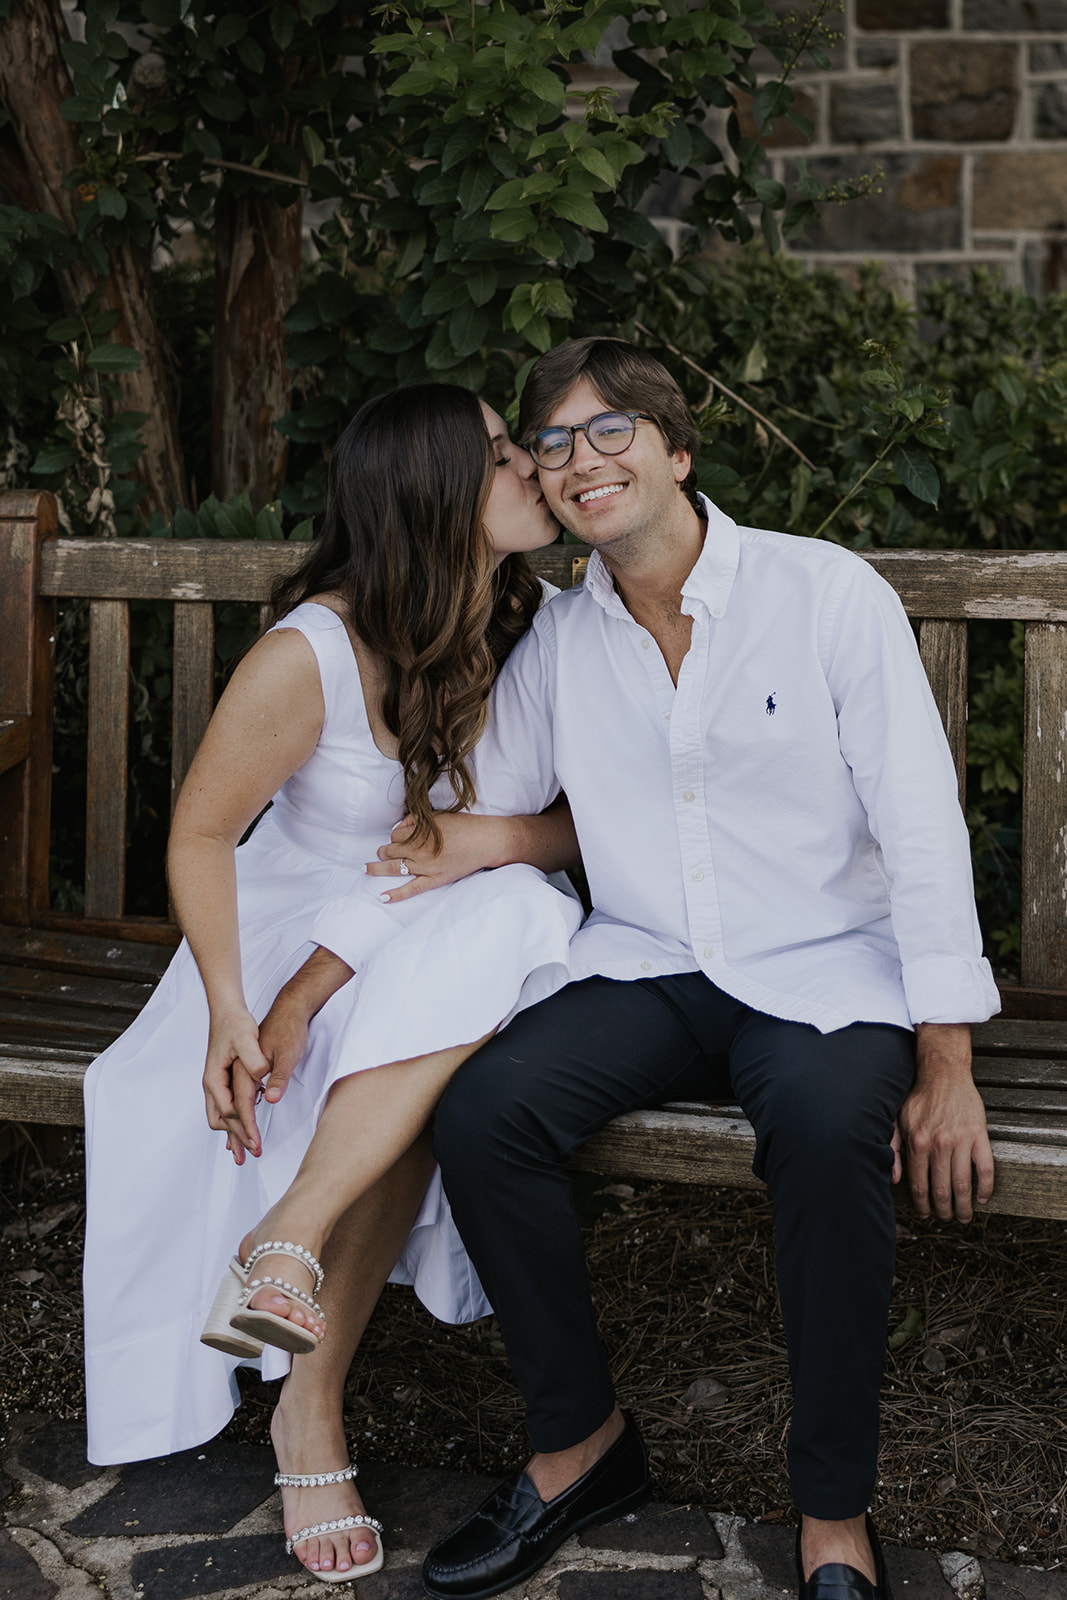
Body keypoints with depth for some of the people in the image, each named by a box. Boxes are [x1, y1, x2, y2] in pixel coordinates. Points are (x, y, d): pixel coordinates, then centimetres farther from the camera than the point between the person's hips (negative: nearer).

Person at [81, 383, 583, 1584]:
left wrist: (493, 840, -23)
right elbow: (200, 832, -11)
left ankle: (288, 1237, -31)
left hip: (465, 935, 4)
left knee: (503, 920, -33)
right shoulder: (312, 656, -20)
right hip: (306, 932, -3)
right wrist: (230, 1013, -21)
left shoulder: (537, 632, -6)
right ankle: (311, 1415, -24)